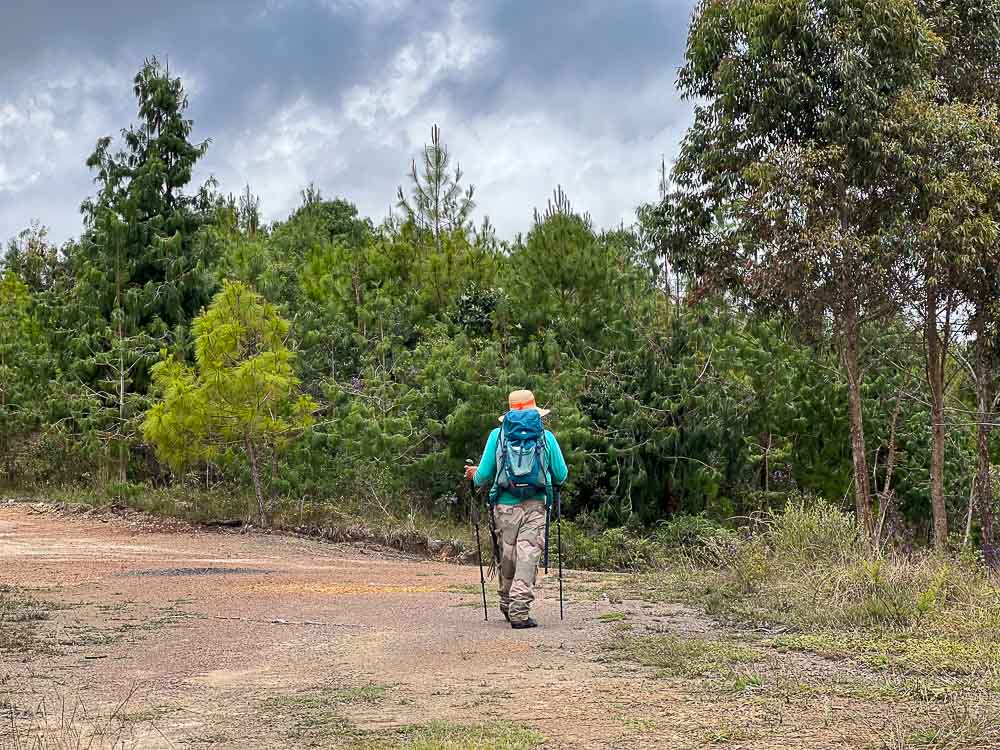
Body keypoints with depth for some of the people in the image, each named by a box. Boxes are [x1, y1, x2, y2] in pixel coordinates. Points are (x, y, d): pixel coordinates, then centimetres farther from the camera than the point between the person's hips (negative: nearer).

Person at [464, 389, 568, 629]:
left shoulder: (497, 435, 4)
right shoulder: (546, 436, 4)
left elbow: (484, 475, 3)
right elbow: (561, 475, 7)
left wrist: (474, 475, 26)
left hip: (505, 505, 1)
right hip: (535, 505, -1)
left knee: (507, 555, 14)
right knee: (528, 556, -4)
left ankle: (506, 604, 29)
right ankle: (519, 611, -12)